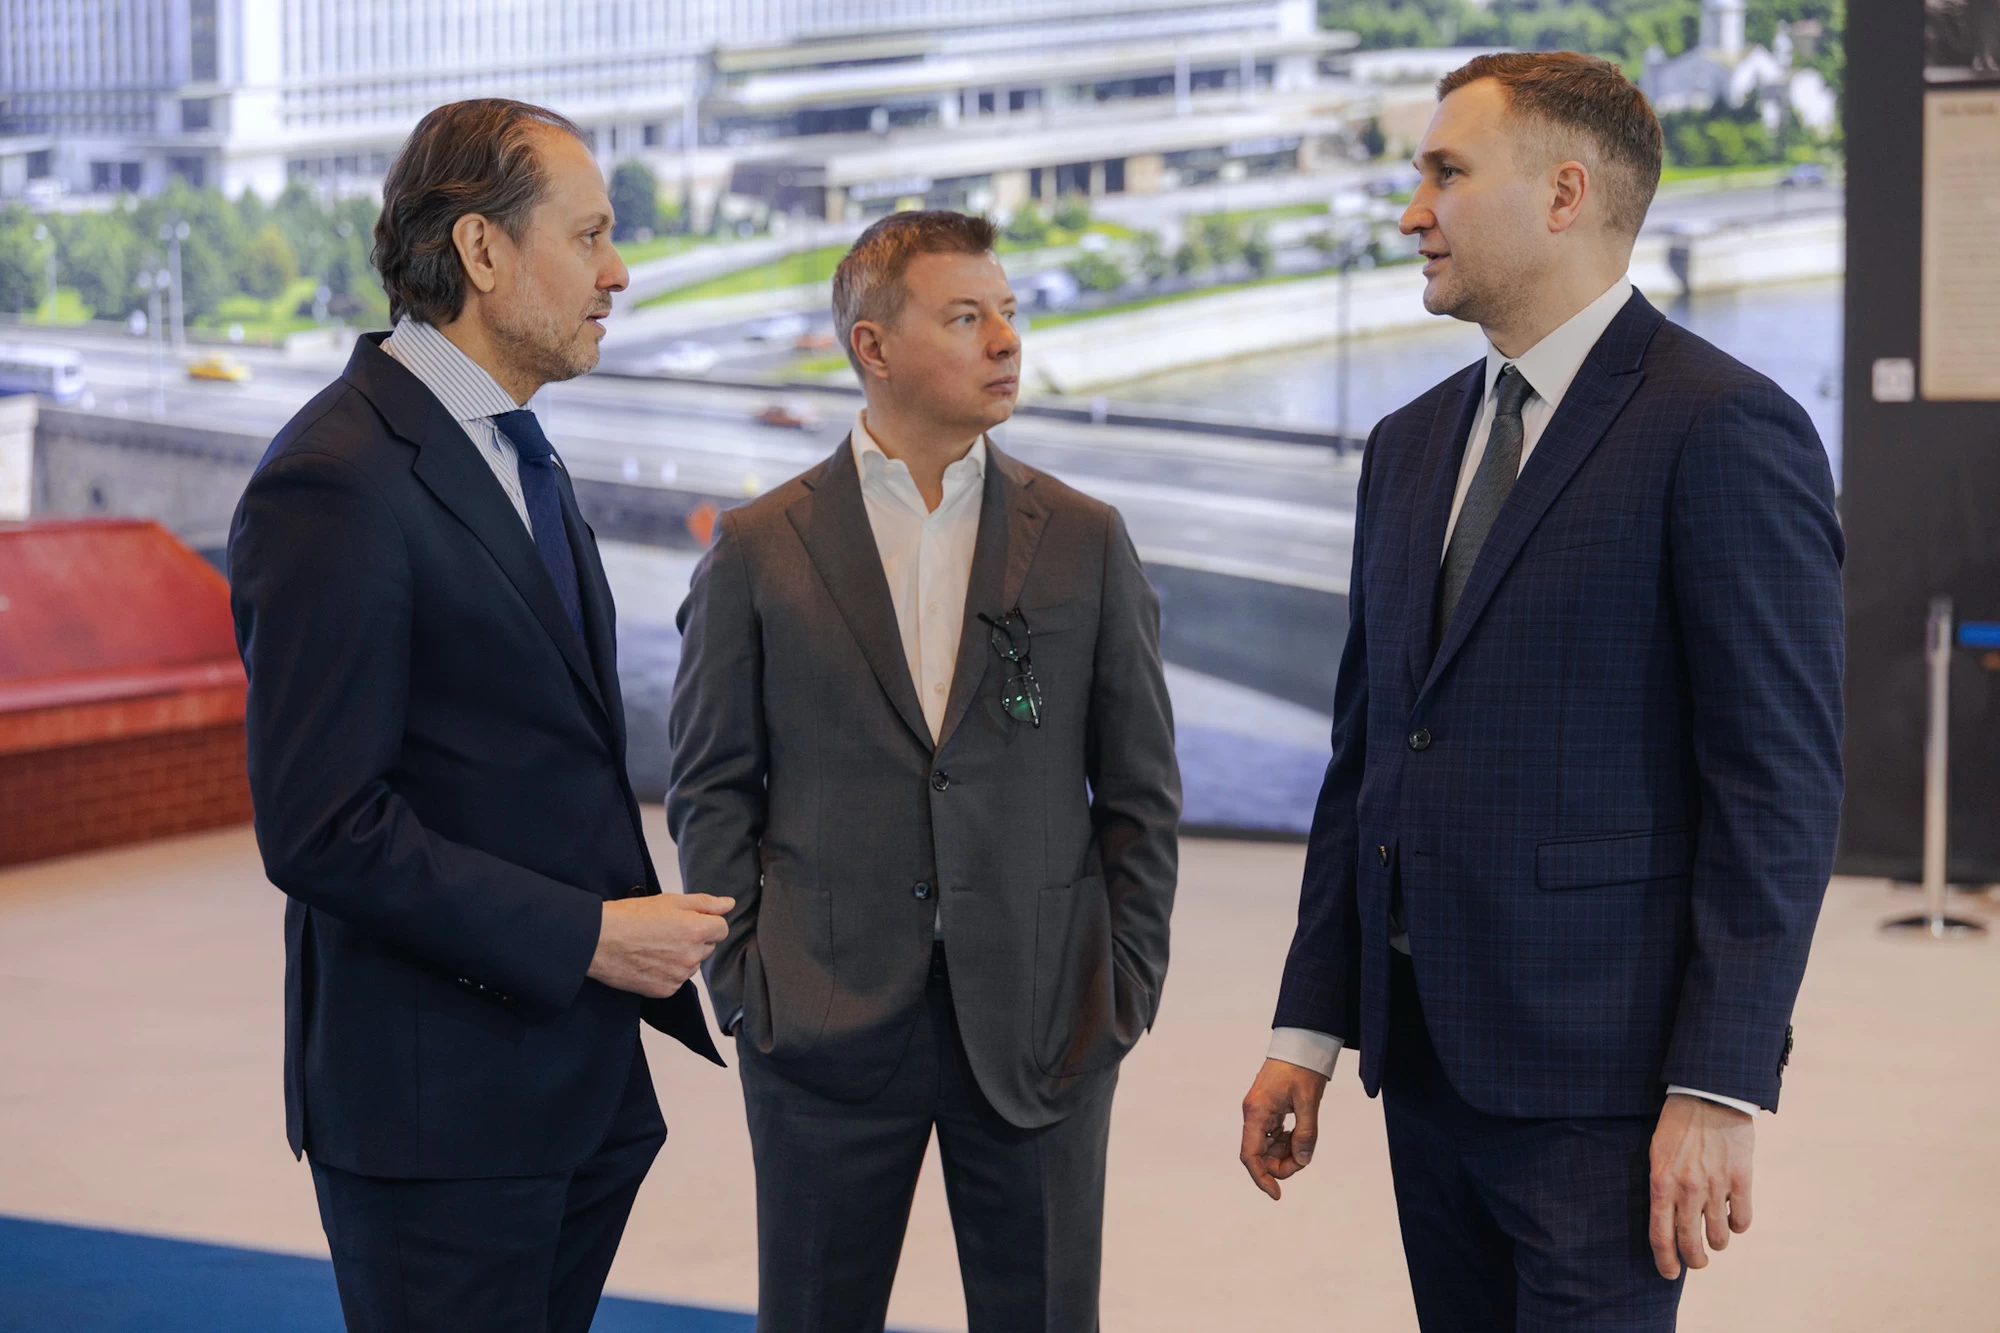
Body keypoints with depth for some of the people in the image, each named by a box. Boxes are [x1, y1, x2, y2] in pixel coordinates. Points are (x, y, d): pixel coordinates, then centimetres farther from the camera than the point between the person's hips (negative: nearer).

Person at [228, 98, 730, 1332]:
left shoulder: (518, 454, 14)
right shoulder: (337, 482, -17)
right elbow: (321, 829, -21)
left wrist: (645, 939, 10)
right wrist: (589, 935, -18)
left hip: (584, 1078, 9)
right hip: (439, 1102, -9)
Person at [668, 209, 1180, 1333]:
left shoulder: (1087, 542, 5)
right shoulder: (759, 549, 2)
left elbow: (1141, 789, 7)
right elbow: (712, 788, 5)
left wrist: (1127, 986, 1)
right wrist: (744, 982, -2)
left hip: (1040, 1027, 1)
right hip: (827, 1028, -1)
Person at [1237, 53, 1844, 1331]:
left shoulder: (1725, 431, -10)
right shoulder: (1412, 444, 14)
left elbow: (1783, 783, -13)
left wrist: (1718, 1089, -17)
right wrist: (1310, 1028, 13)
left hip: (1598, 1074, -7)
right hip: (1424, 1053, 7)